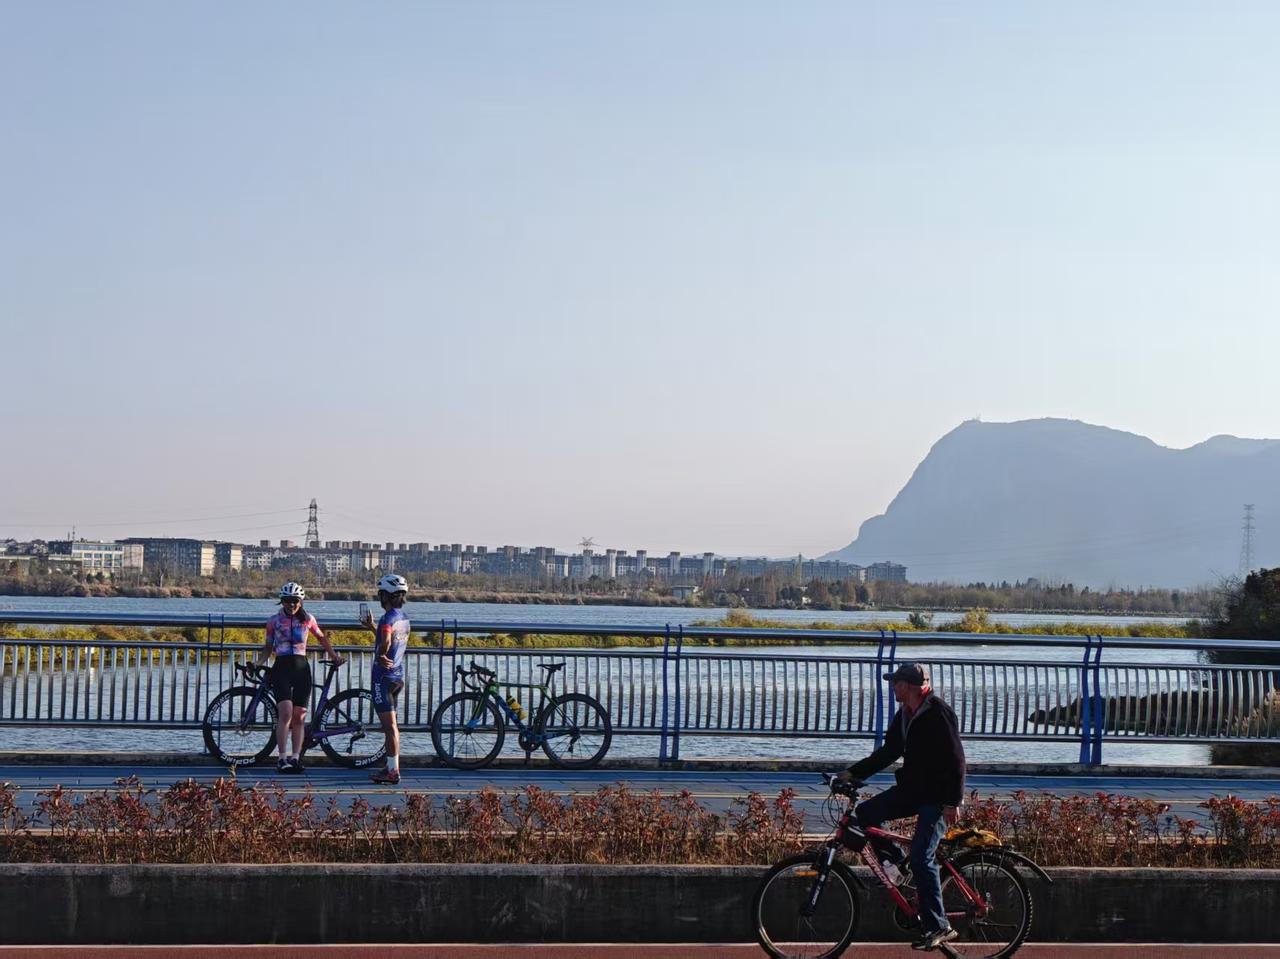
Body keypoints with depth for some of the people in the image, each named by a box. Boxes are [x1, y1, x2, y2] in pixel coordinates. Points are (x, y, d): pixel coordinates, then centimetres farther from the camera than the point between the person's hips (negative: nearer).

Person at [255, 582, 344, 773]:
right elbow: (268, 647, 11)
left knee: (299, 716, 0)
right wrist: (258, 663, -4)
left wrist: (334, 655, 21)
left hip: (301, 668, 2)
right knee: (286, 714, -16)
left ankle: (295, 758, 4)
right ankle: (282, 758, -15)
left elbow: (321, 637, 22)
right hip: (282, 668, -2)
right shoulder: (274, 621, 4)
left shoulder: (308, 619, 6)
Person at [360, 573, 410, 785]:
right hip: (398, 675, 9)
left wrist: (380, 656, -20)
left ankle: (393, 771, -5)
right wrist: (372, 627, 33)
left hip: (384, 676, -9)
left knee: (389, 725, -7)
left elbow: (385, 642, -37)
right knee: (391, 725, 16)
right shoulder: (404, 617, 12)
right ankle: (391, 767, 21)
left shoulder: (388, 618, -17)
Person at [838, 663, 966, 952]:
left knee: (922, 859, -13)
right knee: (865, 814, -5)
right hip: (912, 788, 8)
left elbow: (956, 759, -18)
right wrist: (854, 773, 9)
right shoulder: (904, 715, 11)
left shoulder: (939, 713, -16)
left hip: (937, 796, -8)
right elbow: (889, 752, 17)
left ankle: (939, 927, -5)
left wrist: (953, 803, -22)